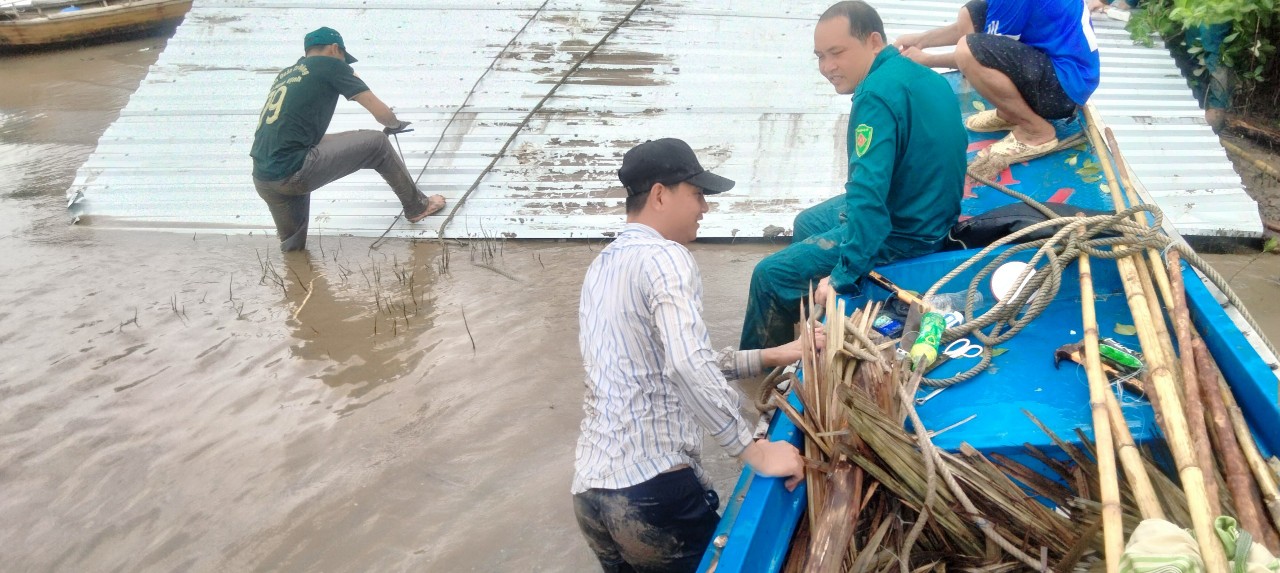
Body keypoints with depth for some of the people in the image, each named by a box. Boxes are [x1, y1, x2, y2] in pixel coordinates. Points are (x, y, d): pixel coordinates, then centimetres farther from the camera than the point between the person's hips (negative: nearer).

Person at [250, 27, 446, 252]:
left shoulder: (285, 74, 26)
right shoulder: (331, 65, 6)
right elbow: (382, 113, 5)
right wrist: (396, 124, 29)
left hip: (263, 179, 7)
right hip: (294, 172, -7)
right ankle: (417, 206, 22)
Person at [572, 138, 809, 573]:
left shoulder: (602, 266, 16)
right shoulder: (665, 257, -11)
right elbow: (688, 366, -26)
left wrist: (770, 357, 16)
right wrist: (754, 451, -20)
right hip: (652, 487, -8)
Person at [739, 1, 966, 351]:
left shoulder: (877, 94, -26)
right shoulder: (917, 73, 5)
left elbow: (869, 194, -34)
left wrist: (842, 275, -30)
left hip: (902, 231, -11)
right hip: (932, 210, 11)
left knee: (772, 275, -5)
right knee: (807, 224, 29)